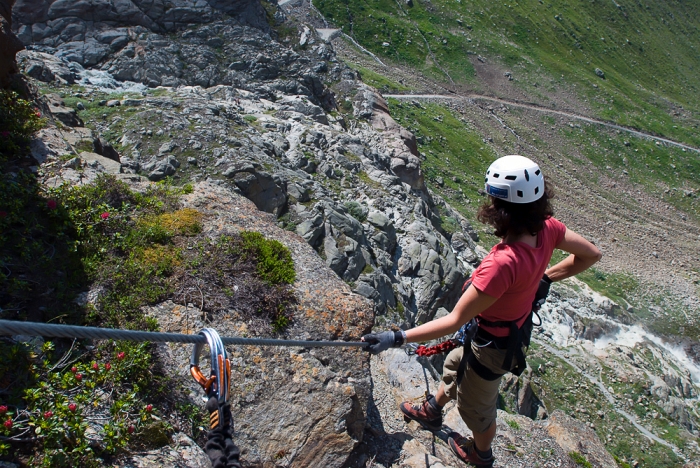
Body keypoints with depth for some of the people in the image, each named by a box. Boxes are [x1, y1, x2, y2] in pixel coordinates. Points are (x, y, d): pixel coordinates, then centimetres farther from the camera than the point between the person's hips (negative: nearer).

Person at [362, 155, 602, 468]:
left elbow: (455, 321, -36)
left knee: (475, 407, 25)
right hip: (517, 327, 8)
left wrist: (396, 338, -33)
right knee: (455, 363, 33)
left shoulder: (501, 263, -43)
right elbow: (591, 254, -3)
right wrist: (545, 277, 3)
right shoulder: (546, 228, -21)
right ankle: (432, 412, 62)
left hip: (494, 347, -7)